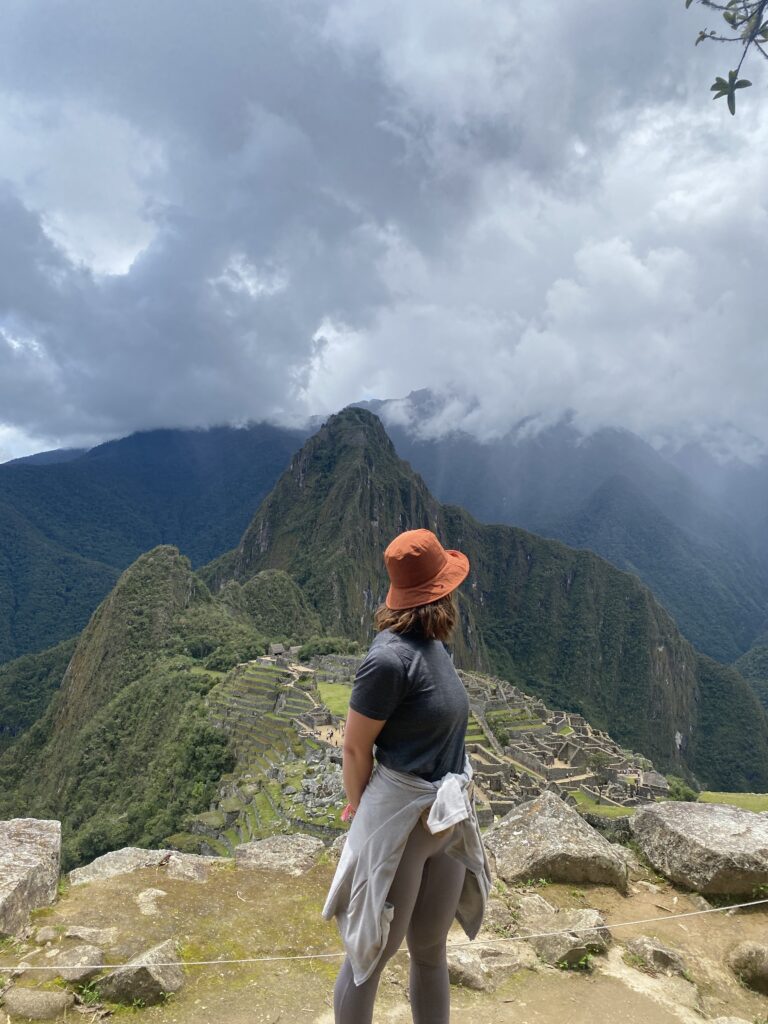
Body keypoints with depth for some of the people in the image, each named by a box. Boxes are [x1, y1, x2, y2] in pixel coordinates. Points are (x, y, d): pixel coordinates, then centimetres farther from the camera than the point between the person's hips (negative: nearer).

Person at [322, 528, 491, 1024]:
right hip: (400, 818, -7)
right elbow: (355, 748, -15)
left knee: (431, 949, 22)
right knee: (372, 953, 13)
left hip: (447, 818, 7)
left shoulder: (432, 646, 1)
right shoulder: (392, 658, -24)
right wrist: (360, 806, 2)